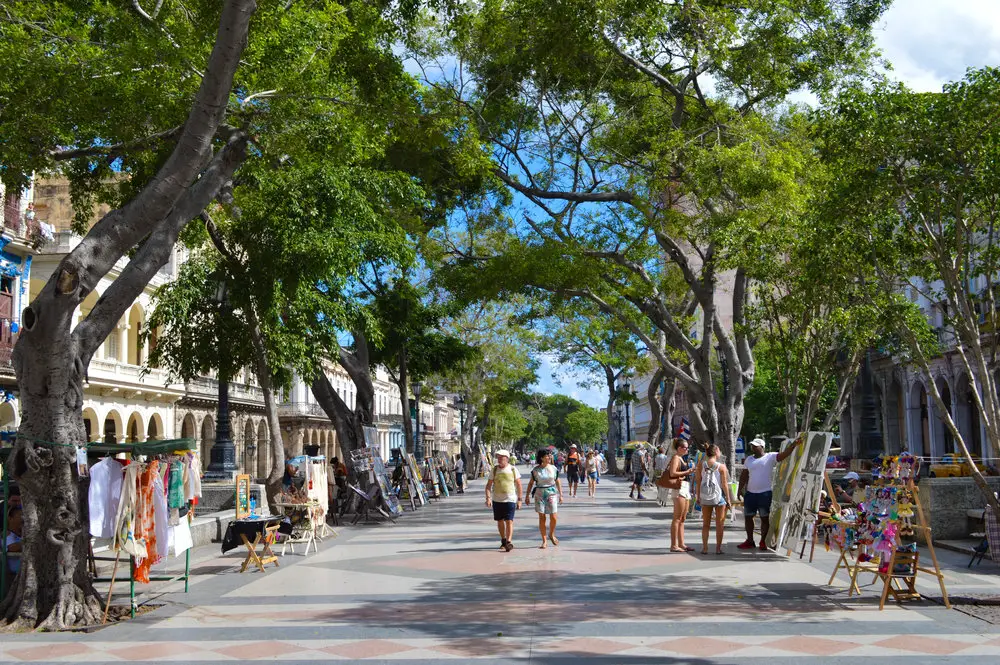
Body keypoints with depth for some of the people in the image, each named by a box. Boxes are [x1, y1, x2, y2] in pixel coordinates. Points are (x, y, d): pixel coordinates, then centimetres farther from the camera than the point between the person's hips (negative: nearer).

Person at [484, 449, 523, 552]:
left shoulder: (513, 469, -2)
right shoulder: (494, 470, 4)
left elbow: (518, 485, 4)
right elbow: (488, 485, 4)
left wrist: (519, 499, 1)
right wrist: (488, 498, -9)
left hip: (510, 500, -3)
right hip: (497, 500, 3)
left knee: (509, 521, -11)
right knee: (500, 521, 11)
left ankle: (509, 542, -13)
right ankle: (503, 541, 26)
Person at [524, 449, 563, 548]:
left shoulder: (553, 468, 2)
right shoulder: (536, 470, -2)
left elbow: (557, 482, 10)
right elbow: (531, 483, 5)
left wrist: (561, 494, 9)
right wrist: (527, 495, 3)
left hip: (552, 493, 1)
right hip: (540, 494, -1)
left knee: (553, 517, -5)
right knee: (541, 518, 0)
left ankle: (551, 534, 24)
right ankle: (544, 541, 10)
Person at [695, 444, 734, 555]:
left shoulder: (701, 465, -3)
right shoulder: (721, 467, -10)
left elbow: (698, 482, 1)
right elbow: (724, 484, -8)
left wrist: (698, 496, 11)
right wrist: (728, 499, 1)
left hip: (705, 497, 3)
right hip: (719, 497, -3)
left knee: (705, 524, 12)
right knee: (720, 524, 7)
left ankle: (705, 548, 10)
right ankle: (718, 548, 7)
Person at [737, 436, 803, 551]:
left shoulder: (770, 457, -4)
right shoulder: (749, 459, 12)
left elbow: (784, 454, -18)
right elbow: (744, 475, 15)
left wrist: (794, 445, -31)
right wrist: (740, 489, 10)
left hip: (765, 493, -5)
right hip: (750, 493, 5)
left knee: (764, 518, 2)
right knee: (748, 517, 9)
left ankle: (763, 542, 11)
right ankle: (749, 541, 20)